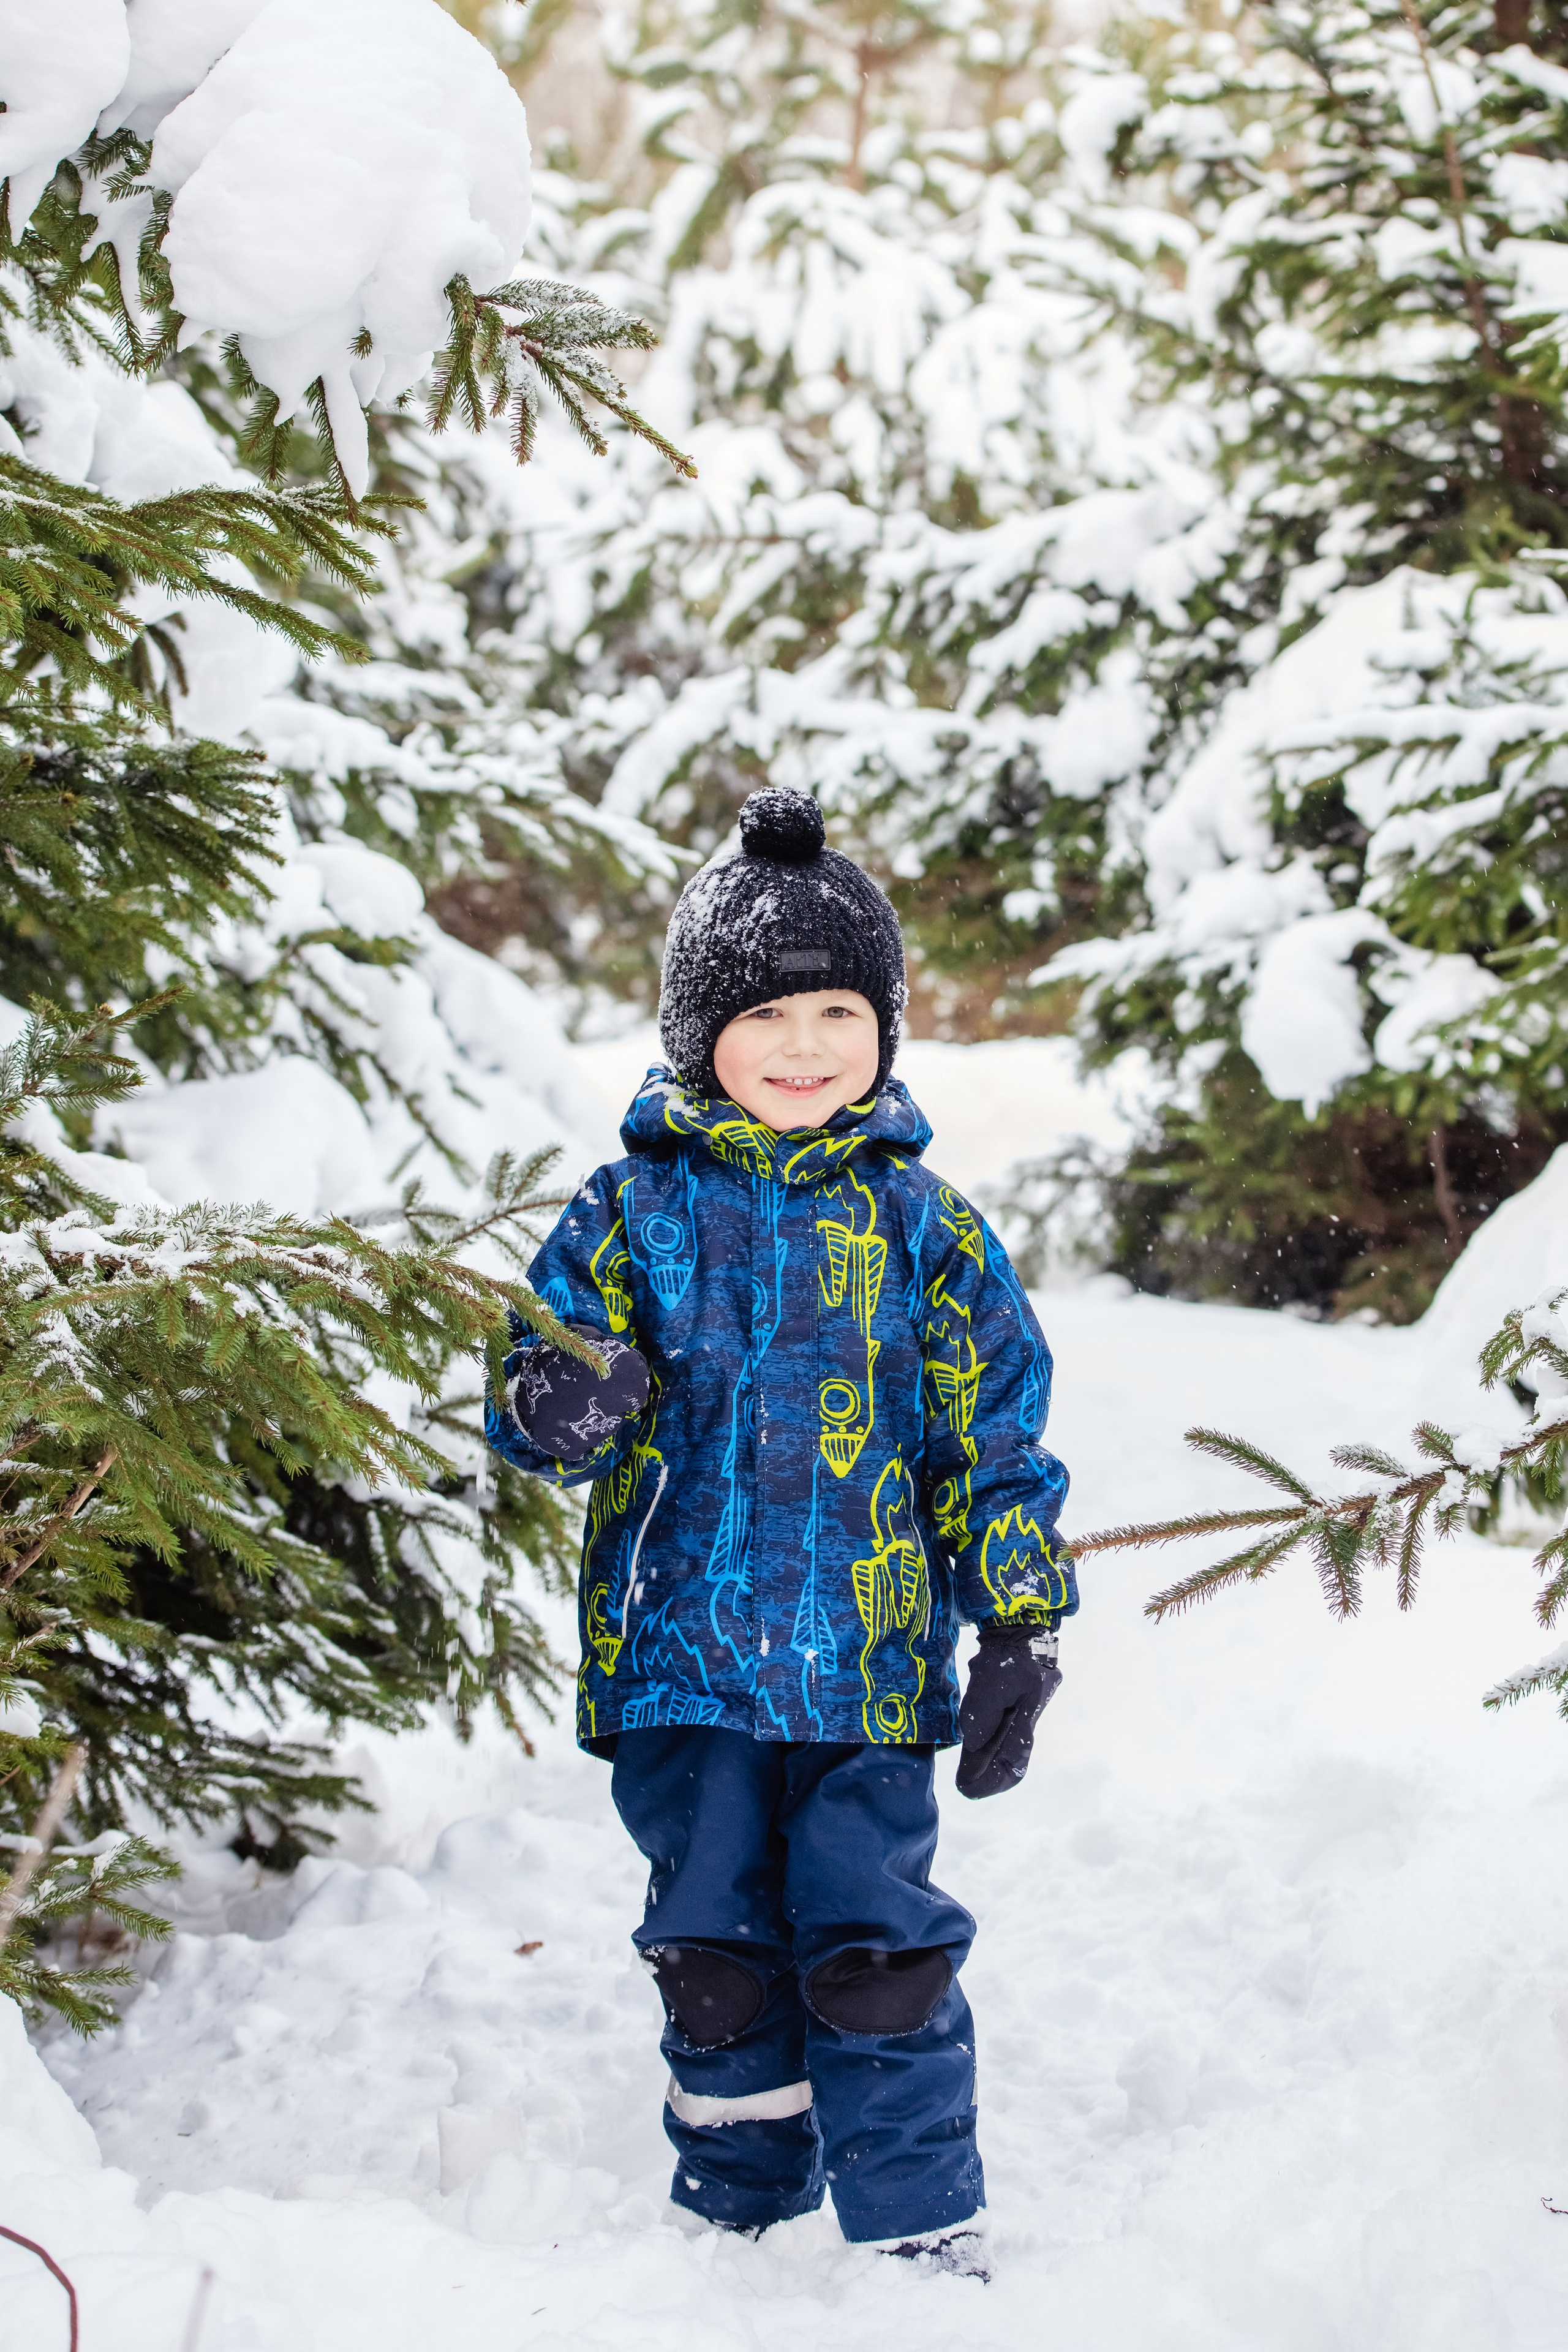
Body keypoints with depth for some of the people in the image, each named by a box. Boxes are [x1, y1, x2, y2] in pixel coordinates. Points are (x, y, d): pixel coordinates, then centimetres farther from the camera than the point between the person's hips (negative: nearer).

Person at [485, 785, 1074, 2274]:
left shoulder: (919, 1226, 4)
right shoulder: (634, 1211, 3)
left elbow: (993, 1435, 8)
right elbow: (553, 1378, 3)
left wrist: (1021, 1630, 3)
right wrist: (554, 1407, -23)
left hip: (868, 1657, -1)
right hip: (682, 1650, 1)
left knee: (877, 1954, -4)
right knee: (718, 1957, 7)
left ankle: (925, 2248, 8)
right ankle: (744, 2221, 24)